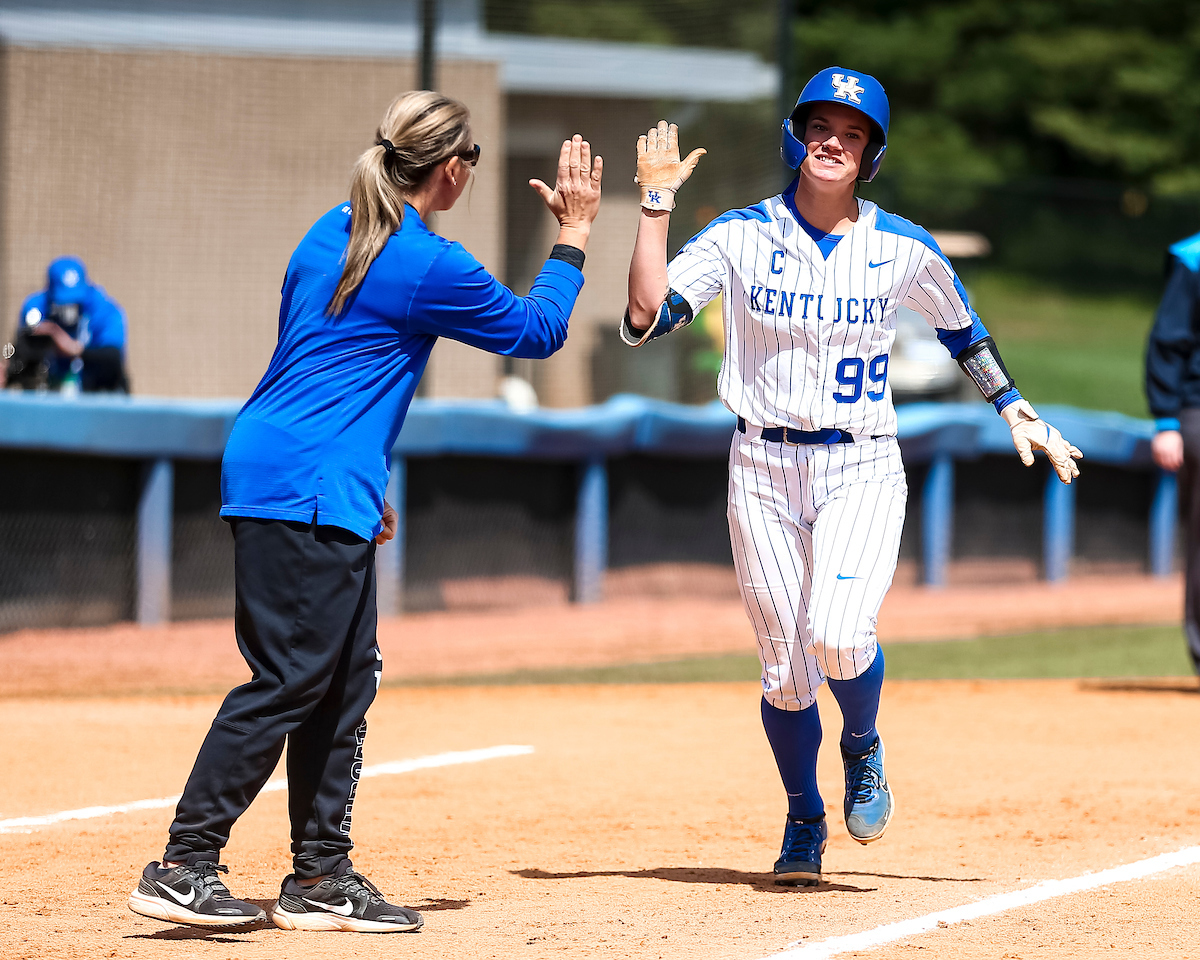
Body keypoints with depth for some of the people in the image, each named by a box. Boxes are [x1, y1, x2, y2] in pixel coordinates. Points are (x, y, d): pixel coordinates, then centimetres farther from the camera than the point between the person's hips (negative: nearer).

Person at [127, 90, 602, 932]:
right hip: (306, 490, -10)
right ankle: (183, 869, -12)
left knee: (346, 678, 11)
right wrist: (574, 234, 13)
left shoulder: (333, 233, 15)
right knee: (288, 679, -10)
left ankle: (321, 878, 13)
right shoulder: (429, 264, -11)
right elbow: (538, 329, 2)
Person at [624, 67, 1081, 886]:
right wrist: (657, 205, -14)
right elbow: (646, 318, -11)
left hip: (862, 471, -1)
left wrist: (1016, 410, 15)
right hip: (764, 471, 1)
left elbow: (963, 329, 19)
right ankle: (805, 823, 27)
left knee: (837, 635, -24)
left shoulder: (904, 250, 1)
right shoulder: (741, 236, -1)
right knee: (785, 671, 3)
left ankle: (863, 750, 9)